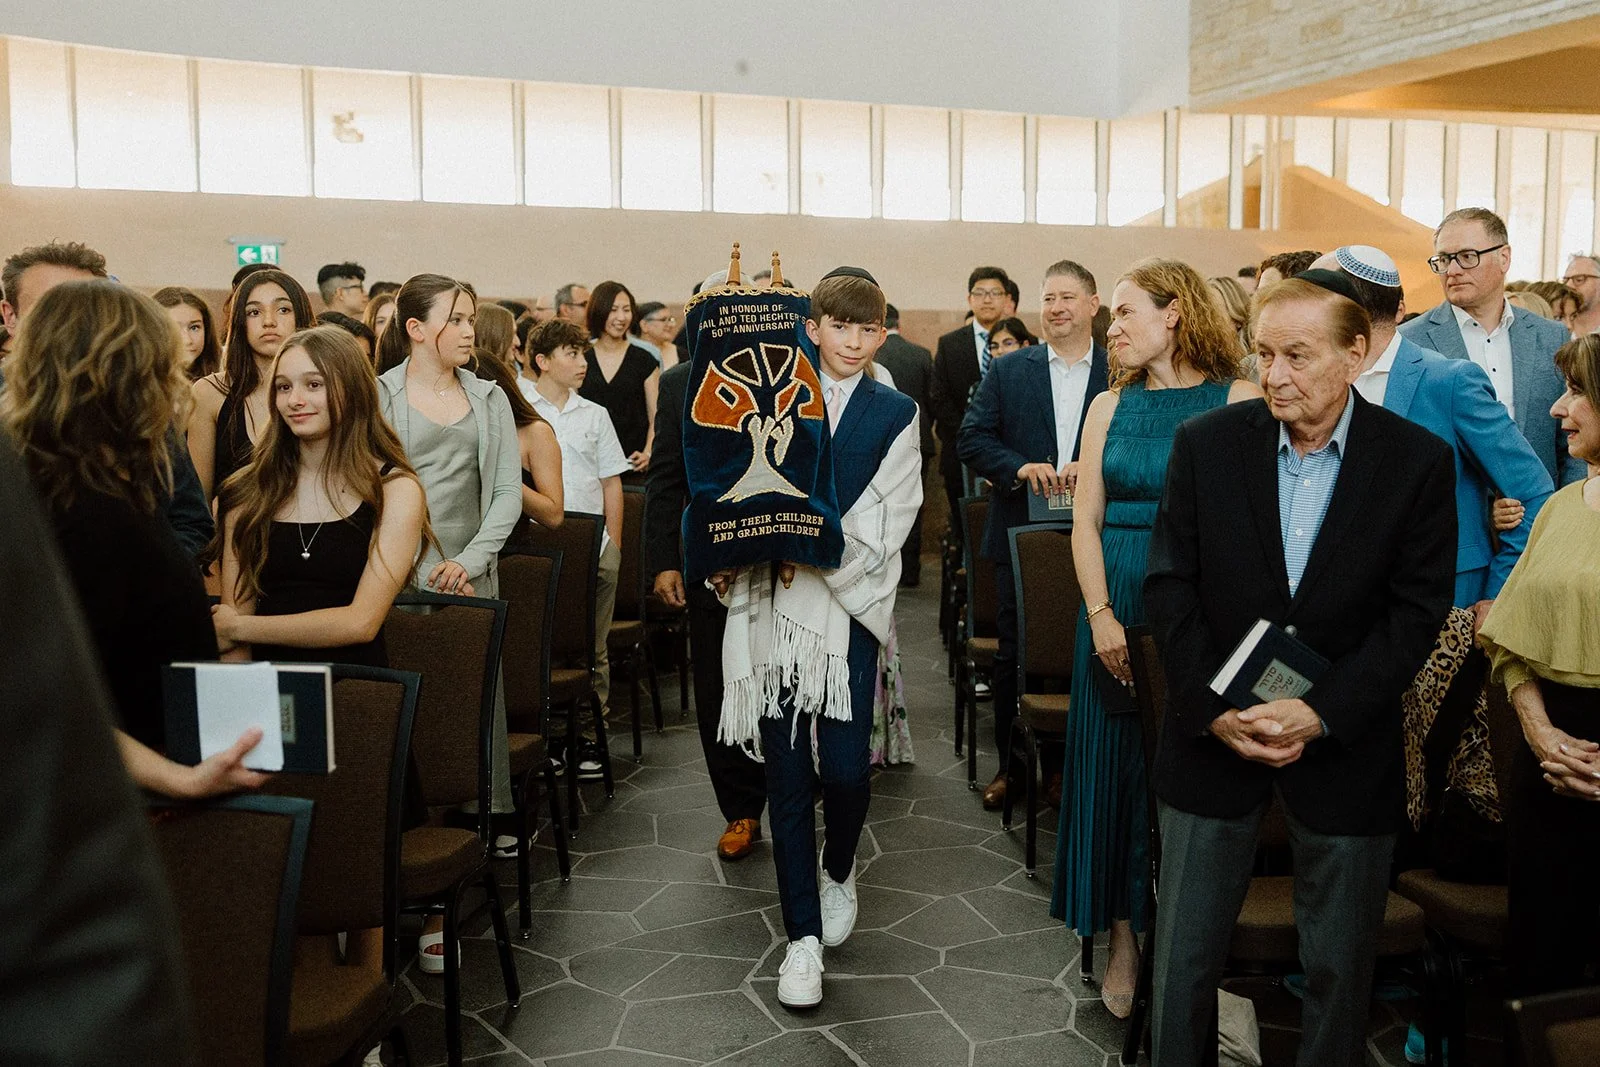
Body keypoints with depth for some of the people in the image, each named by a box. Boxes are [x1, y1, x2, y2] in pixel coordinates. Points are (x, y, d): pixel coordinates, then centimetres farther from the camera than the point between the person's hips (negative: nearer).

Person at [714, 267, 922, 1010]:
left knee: (844, 767, -2)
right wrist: (734, 557, -10)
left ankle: (838, 870, 32)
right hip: (770, 605, 1)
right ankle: (803, 935, 15)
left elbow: (883, 531, -2)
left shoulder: (895, 414, 6)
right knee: (788, 774, 3)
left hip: (848, 608, -1)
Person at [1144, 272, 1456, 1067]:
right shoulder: (1205, 443, -4)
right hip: (1214, 732, 1)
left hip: (1345, 744, 0)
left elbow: (1417, 612, -7)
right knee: (1185, 955, 11)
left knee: (1339, 967, 14)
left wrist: (1319, 713, -16)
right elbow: (1169, 586, -4)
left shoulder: (1418, 462, -6)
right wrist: (1213, 708, -13)